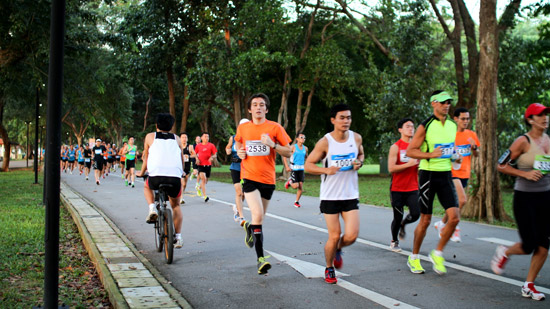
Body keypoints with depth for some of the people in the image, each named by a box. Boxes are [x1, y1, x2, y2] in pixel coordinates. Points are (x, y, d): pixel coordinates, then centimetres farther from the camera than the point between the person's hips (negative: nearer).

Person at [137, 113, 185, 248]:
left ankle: (152, 208, 8)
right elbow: (182, 159, 27)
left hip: (156, 176, -1)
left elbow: (146, 158, 20)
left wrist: (141, 173, 36)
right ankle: (178, 237, 17)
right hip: (175, 177, 2)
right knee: (176, 205, 25)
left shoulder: (150, 136, 16)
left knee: (147, 186, 34)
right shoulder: (176, 139, 21)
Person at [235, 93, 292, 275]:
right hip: (249, 177, -1)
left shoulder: (275, 128, -2)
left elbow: (288, 152, -1)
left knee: (259, 218, 13)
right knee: (258, 215, -19)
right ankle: (260, 258, -14)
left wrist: (272, 144, -16)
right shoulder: (242, 128, 5)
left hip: (267, 179, 1)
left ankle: (249, 227, 50)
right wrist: (239, 152, 4)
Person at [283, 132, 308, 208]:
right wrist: (287, 166, -12)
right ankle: (289, 182, 24)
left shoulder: (305, 148, 8)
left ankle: (297, 201, 12)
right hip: (294, 168, -4)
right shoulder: (293, 147, -6)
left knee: (301, 186, -2)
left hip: (301, 169, 4)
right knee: (295, 186, -10)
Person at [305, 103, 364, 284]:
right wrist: (326, 170, -22)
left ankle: (338, 250, 30)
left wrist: (359, 163, -2)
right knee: (334, 236, -1)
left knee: (352, 235, -6)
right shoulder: (325, 142, -10)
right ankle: (329, 269, 24)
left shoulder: (356, 138, 1)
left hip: (351, 195, 3)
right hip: (330, 196, -3)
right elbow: (308, 164, -5)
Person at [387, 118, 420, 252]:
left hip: (412, 188, 4)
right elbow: (391, 168, -15)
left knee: (416, 214, -11)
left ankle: (403, 224, 24)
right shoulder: (395, 147, -6)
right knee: (397, 218, 2)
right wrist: (409, 164, -21)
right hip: (397, 189, -4)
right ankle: (394, 241, 26)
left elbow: (420, 165, 21)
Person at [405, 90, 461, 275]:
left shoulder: (452, 125, 10)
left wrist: (455, 156, 4)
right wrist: (430, 154, -22)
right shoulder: (425, 126, -8)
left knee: (454, 217, -7)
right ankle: (414, 258, 21)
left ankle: (437, 254, 11)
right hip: (428, 174, -5)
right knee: (425, 220, 2)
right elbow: (410, 151, -9)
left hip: (446, 174, 5)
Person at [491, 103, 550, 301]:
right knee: (529, 245, -6)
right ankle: (504, 253, 28)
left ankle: (528, 286, 13)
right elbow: (501, 166, -10)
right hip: (525, 197, -5)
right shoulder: (523, 141, -11)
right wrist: (525, 174, -19)